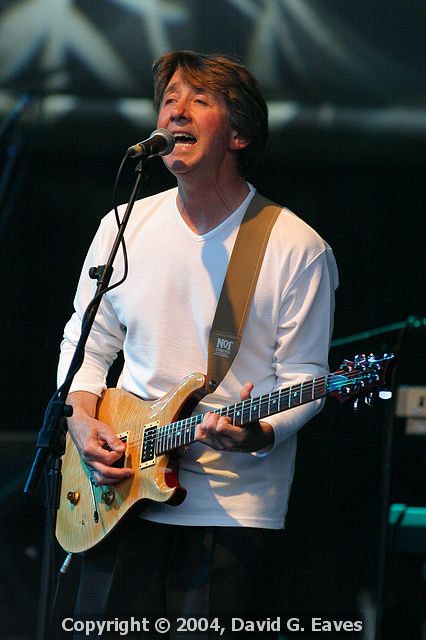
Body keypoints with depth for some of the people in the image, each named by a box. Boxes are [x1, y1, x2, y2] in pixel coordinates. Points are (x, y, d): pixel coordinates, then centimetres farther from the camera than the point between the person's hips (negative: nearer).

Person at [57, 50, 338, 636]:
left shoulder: (298, 250, -8)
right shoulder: (123, 229, 5)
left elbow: (304, 377, -5)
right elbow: (85, 344, 14)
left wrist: (260, 435, -24)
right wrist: (83, 421, -3)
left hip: (237, 510, -4)